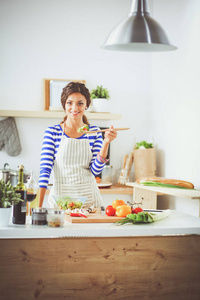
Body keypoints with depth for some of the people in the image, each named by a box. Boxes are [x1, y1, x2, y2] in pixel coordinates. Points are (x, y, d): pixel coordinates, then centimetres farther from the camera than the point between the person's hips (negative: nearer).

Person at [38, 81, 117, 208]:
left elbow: (95, 171, -1)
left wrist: (106, 143, -12)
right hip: (60, 197, -1)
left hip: (88, 197, 2)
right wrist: (39, 206, -15)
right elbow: (45, 169, -7)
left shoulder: (95, 132, 3)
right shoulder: (52, 132, -2)